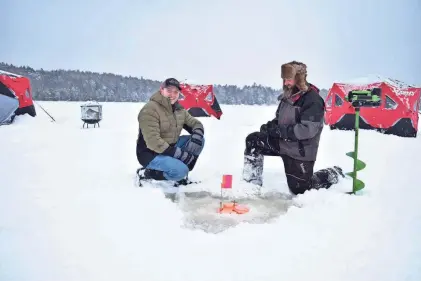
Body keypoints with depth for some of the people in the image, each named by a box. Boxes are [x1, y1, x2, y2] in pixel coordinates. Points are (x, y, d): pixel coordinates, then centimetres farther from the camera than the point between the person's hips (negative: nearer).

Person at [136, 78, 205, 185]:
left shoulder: (179, 109, 3)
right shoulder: (150, 109, -21)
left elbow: (195, 123, 11)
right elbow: (153, 141, -28)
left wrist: (197, 135, -15)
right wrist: (178, 154, -29)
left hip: (171, 147, 8)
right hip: (151, 153, -8)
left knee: (199, 140, -5)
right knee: (180, 170, -29)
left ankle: (180, 169, 2)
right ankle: (146, 173, -8)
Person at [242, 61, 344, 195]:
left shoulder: (313, 100, -20)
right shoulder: (288, 95, 5)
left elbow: (308, 130, -28)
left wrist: (280, 130, -27)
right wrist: (271, 126, -7)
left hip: (300, 151, -7)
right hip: (282, 142, 7)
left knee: (299, 189, 2)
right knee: (253, 140, -8)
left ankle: (333, 175, 26)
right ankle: (252, 183, 1)